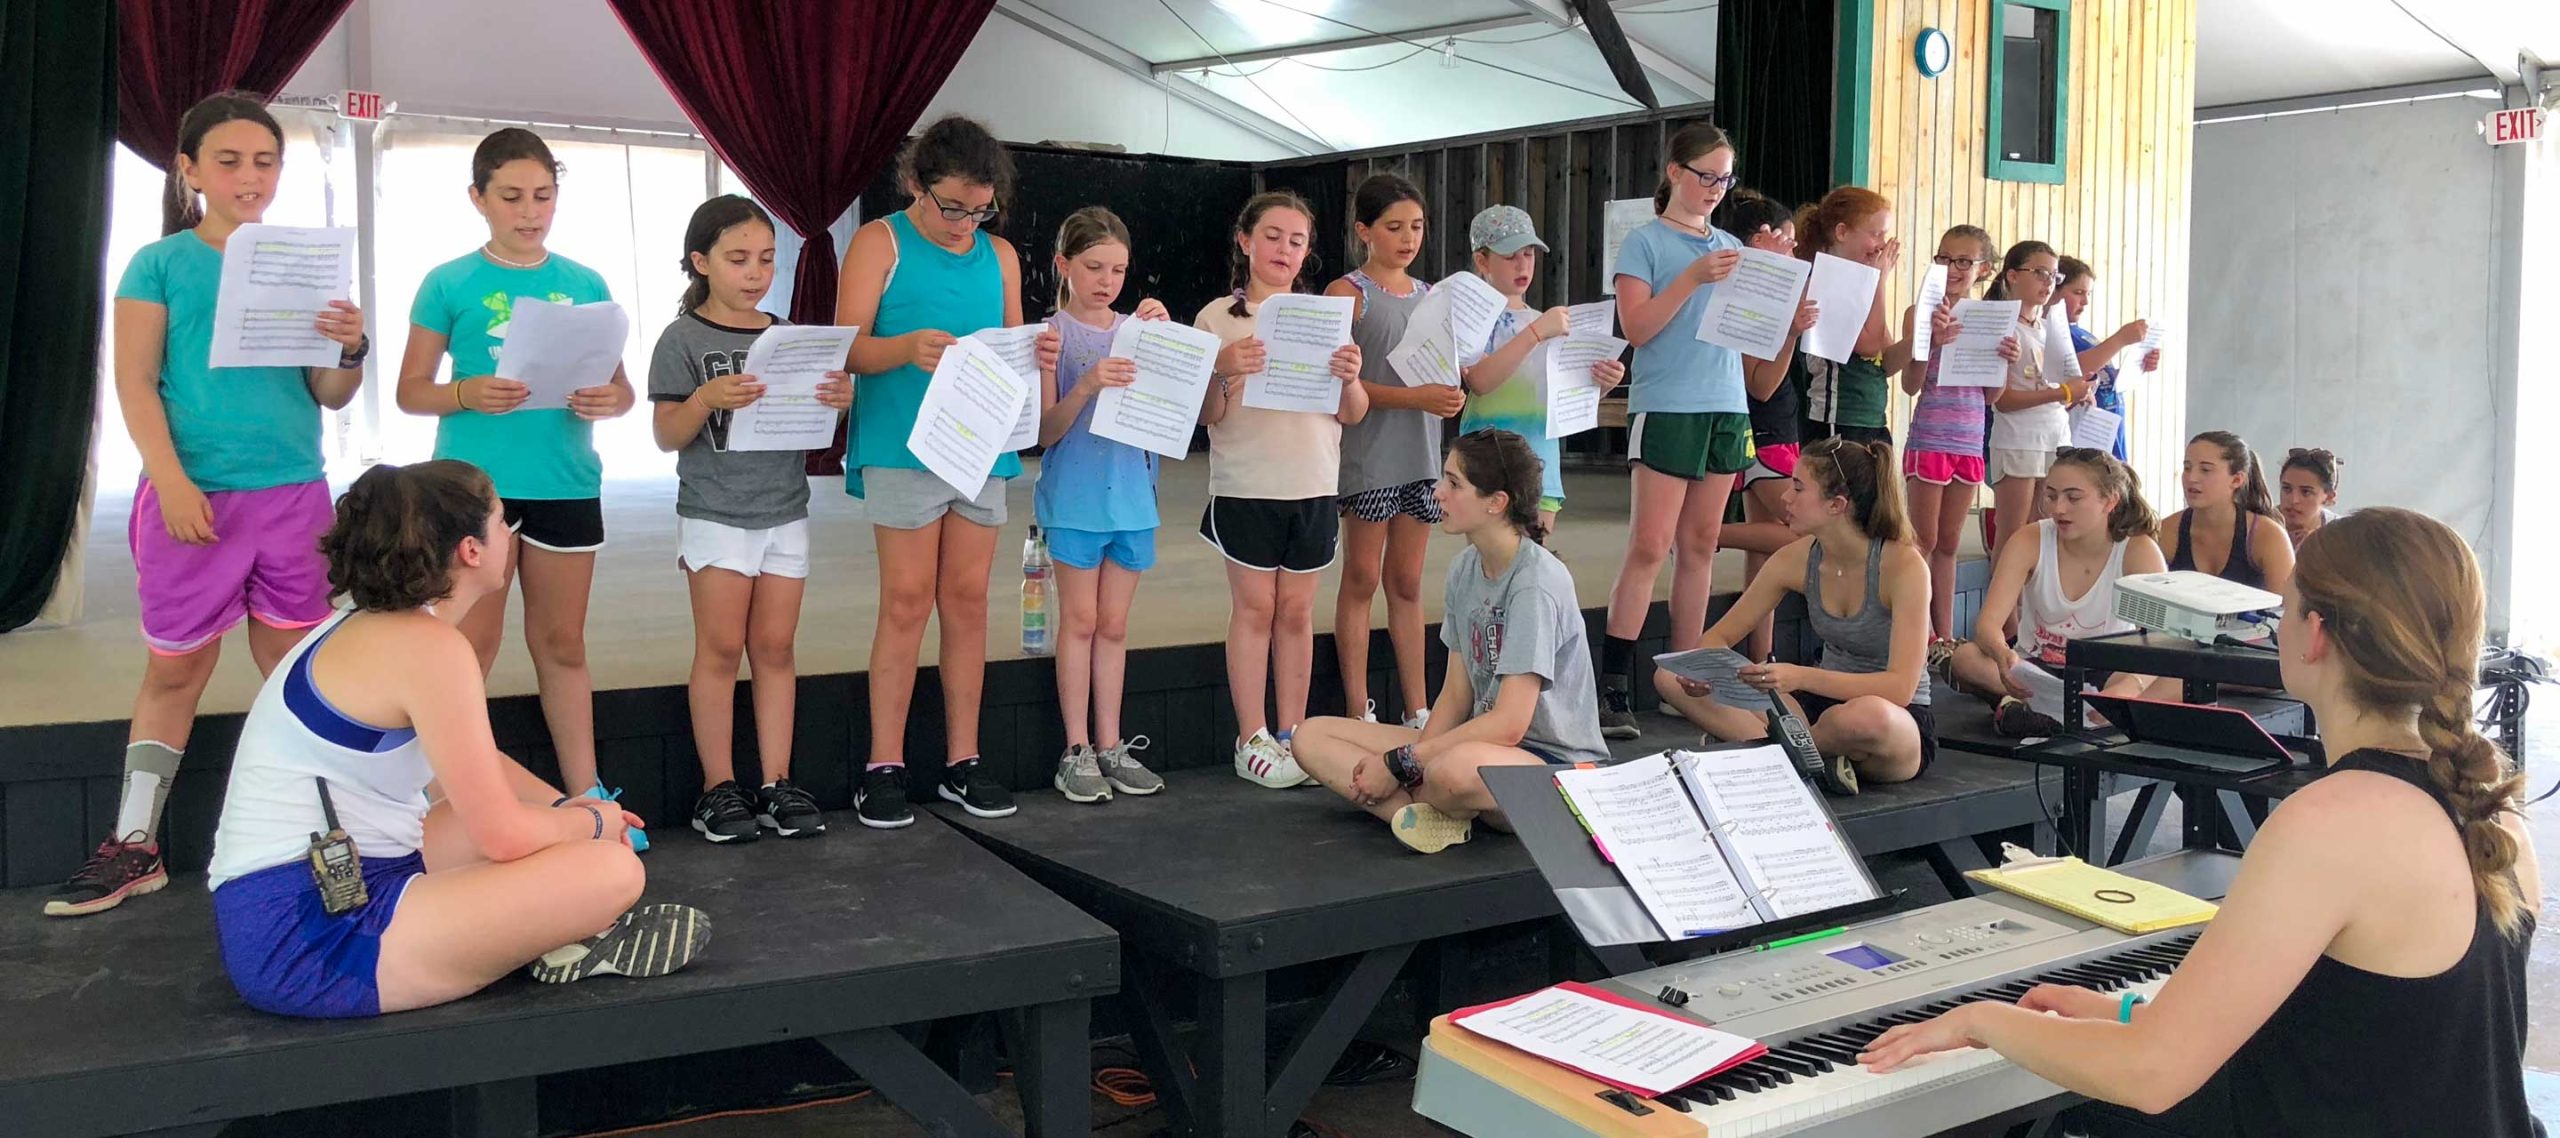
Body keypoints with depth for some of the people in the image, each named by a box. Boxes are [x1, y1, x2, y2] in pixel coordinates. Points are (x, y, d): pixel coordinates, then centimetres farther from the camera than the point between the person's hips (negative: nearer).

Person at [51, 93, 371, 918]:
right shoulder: (161, 264, 1)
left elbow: (329, 396, 8)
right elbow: (136, 385, -4)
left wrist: (350, 351, -13)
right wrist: (171, 481, -15)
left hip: (294, 494, 2)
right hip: (195, 493, -2)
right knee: (176, 669, 5)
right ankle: (133, 848, 15)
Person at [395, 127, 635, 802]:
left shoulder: (585, 285, 8)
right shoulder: (449, 284, 1)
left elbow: (620, 386, 9)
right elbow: (411, 390, 2)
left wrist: (608, 401, -14)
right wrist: (467, 393, -18)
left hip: (566, 485, 3)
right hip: (473, 484, -2)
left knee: (562, 644, 11)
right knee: (472, 646, 1)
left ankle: (585, 793, 18)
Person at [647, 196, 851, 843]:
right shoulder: (684, 340, -4)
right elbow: (666, 437, -7)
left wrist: (838, 402, -11)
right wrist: (706, 399, -26)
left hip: (785, 513, 4)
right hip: (715, 514, -4)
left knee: (774, 648, 7)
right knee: (721, 648, 0)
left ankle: (777, 785, 12)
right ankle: (719, 789, 8)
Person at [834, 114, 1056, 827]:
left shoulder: (1000, 255, 14)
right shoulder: (881, 242, 1)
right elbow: (848, 347, -8)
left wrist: (1037, 357, -7)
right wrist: (908, 348, -27)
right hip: (902, 448, -4)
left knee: (967, 601, 7)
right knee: (908, 603, -5)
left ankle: (962, 762, 14)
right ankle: (885, 768, 3)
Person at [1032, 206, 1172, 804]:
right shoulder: (1053, 334, -4)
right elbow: (1046, 431, -9)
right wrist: (1087, 386, -26)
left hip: (1132, 492, 4)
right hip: (1076, 493, -4)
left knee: (1114, 625, 9)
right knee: (1080, 622, 1)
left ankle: (1111, 746, 16)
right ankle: (1077, 751, 7)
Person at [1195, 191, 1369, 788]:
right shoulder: (1219, 318, 1)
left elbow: (1353, 414, 6)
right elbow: (1209, 416, -3)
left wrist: (1350, 379, -15)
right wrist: (1221, 372, -23)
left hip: (1314, 487, 3)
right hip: (1246, 486, -3)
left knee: (1296, 609, 7)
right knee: (1254, 607, 1)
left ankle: (1292, 733, 14)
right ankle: (1252, 740, 7)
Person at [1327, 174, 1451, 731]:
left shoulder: (1430, 296, 14)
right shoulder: (1348, 293, -4)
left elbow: (1445, 368, 17)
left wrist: (1450, 395, -6)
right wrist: (1415, 397, -22)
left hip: (1420, 455, 5)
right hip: (1368, 452, -5)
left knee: (1408, 584, 10)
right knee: (1362, 580, 2)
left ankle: (1416, 710, 13)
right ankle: (1359, 711, 7)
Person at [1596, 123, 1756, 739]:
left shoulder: (1731, 247, 16)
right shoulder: (1646, 242, -1)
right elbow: (1636, 327, -11)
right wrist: (1693, 277, -18)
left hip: (1726, 407, 6)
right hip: (1666, 406, -6)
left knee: (1700, 545, 7)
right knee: (1650, 546, -10)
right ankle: (1611, 687, -7)